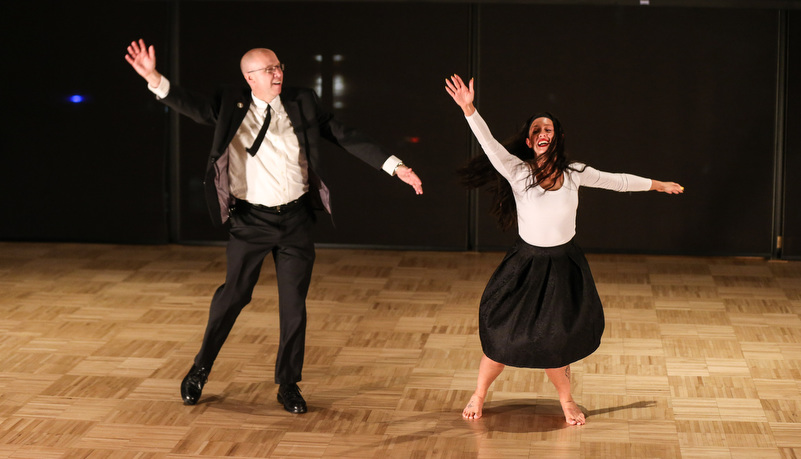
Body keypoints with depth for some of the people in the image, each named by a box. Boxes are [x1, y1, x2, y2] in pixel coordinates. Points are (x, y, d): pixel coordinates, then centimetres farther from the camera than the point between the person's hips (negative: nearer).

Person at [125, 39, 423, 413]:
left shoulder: (302, 103, 1)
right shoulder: (231, 106, -5)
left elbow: (345, 137, 2)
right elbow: (192, 106, -19)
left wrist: (395, 166, -3)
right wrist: (154, 79, -37)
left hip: (295, 218, 2)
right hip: (251, 220, -2)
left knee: (294, 304, 6)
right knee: (232, 295, 6)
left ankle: (288, 385, 20)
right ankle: (200, 370, 26)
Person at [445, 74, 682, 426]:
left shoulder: (574, 173, -1)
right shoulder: (517, 171, -10)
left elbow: (617, 181, 12)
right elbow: (488, 143, -24)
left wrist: (658, 185, 21)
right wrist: (468, 109, -38)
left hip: (564, 266, 2)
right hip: (527, 265, -2)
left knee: (555, 342, 4)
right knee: (504, 336, 2)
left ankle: (566, 400, 29)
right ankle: (479, 394, 26)